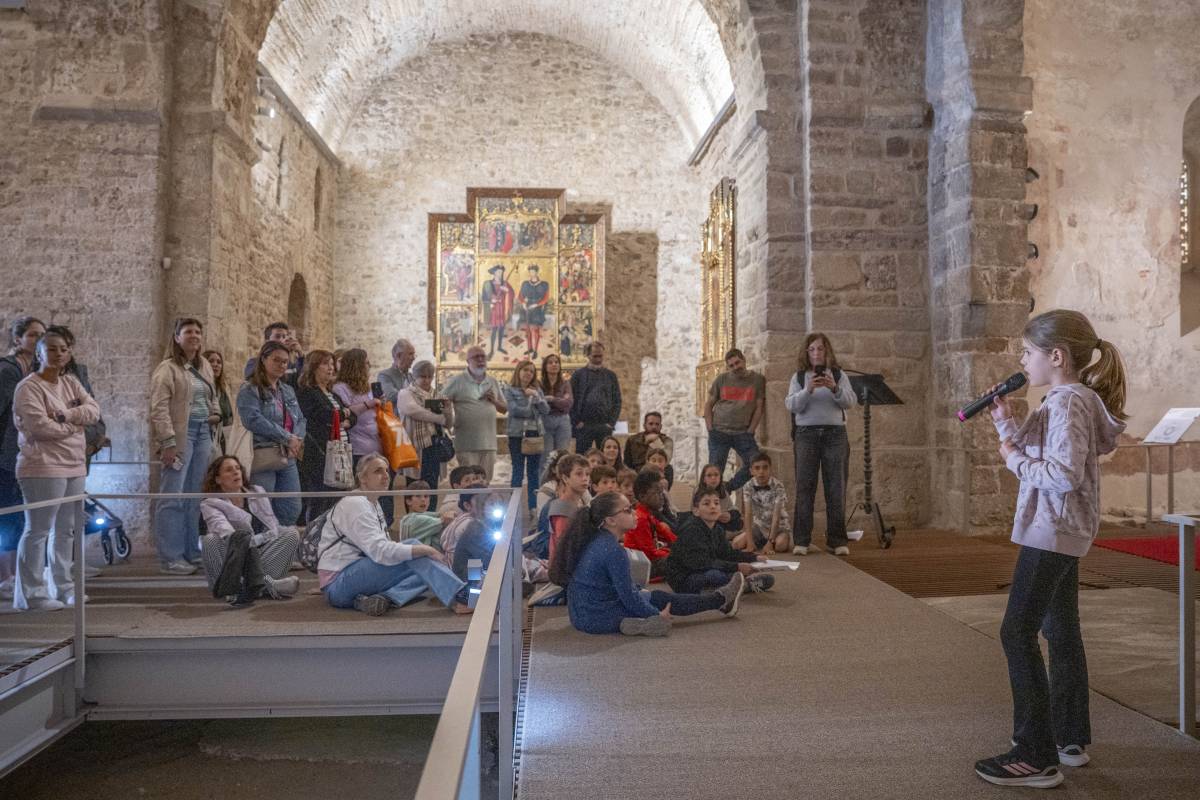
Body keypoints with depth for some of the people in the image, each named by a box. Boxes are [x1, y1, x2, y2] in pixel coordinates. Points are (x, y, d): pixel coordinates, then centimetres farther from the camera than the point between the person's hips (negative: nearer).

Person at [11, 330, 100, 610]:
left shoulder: (70, 383, 16)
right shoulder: (28, 387, -8)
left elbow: (94, 409, 4)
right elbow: (40, 426, -19)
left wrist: (66, 414, -13)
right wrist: (74, 425, -5)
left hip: (74, 466, 8)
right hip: (43, 467, -8)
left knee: (67, 529, 13)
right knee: (38, 530, -4)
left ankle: (62, 587, 23)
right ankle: (30, 594, 3)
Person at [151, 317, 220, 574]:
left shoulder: (205, 367, 18)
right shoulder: (167, 368, -5)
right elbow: (159, 407, -12)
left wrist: (216, 412, 10)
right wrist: (168, 441, -19)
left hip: (203, 433, 7)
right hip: (181, 434, -7)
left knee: (195, 496, 11)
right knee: (173, 497, -6)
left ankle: (192, 553, 19)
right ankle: (170, 558, -1)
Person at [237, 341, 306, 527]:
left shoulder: (288, 391, 20)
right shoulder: (249, 390, -3)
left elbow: (301, 419, 17)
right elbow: (254, 420, -17)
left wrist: (297, 439, -5)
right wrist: (288, 438, -15)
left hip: (288, 458, 7)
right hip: (262, 458, -7)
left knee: (292, 512, 5)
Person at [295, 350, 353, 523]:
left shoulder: (334, 395, 24)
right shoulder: (305, 393, -1)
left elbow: (352, 417, 18)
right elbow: (323, 415, -14)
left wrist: (345, 422, -3)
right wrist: (343, 413, 3)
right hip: (320, 455, -7)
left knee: (339, 501, 5)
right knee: (319, 504, -6)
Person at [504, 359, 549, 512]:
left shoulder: (537, 390, 14)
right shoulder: (510, 390, 1)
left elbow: (546, 410, 3)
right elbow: (514, 409, -13)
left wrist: (535, 396, -11)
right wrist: (534, 411, -5)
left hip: (536, 433, 4)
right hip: (517, 434, -4)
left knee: (535, 472, 7)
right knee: (518, 472, -1)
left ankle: (534, 507, 13)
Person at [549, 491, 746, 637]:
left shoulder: (595, 540, 4)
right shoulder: (613, 551, -24)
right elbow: (628, 596, -18)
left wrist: (638, 593, 23)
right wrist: (657, 616, -6)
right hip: (598, 618, -9)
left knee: (657, 596, 17)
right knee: (663, 601, 5)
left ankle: (719, 601, 27)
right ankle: (721, 600, 23)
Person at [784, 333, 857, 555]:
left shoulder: (839, 375, 11)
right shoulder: (799, 377, 9)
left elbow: (850, 402, -1)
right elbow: (791, 405, -2)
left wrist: (834, 388, -19)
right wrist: (808, 390, -18)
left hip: (835, 434, 1)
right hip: (806, 434, -1)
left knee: (836, 488, 0)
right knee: (804, 487, -3)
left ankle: (837, 540, 6)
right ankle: (801, 540, 1)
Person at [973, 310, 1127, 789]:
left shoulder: (1068, 402, -18)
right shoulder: (1070, 399, 13)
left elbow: (1063, 475, -27)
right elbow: (1037, 456, 16)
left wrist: (1014, 459, -14)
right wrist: (1007, 424, 6)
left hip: (1052, 533, -11)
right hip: (1065, 533, 11)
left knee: (1017, 633, -8)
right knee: (1060, 632, 18)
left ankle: (1036, 758, -4)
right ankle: (1070, 739, 30)